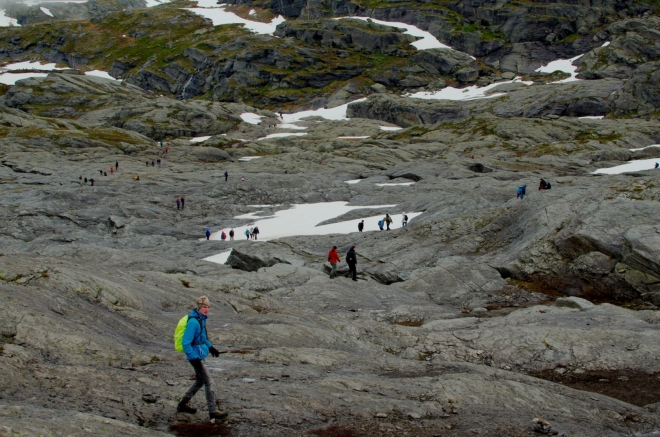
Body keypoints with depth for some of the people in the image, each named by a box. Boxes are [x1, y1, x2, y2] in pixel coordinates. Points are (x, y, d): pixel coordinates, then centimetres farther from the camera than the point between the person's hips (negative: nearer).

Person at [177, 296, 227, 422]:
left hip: (200, 356, 10)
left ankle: (183, 404, 31)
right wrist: (194, 359, -23)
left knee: (200, 381, 19)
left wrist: (210, 347, 17)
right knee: (209, 382, -5)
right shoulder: (193, 322, -22)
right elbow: (186, 343, -23)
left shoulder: (202, 319, 8)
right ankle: (213, 412, 1)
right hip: (196, 356, -10)